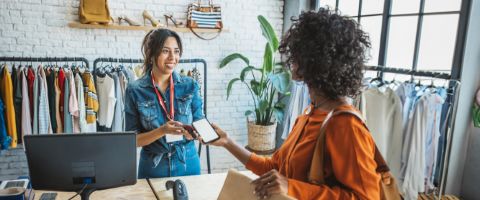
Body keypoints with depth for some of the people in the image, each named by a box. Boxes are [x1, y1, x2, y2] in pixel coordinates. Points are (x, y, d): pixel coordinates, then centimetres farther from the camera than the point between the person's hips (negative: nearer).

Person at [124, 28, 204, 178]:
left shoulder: (190, 85, -4)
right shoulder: (135, 90, -8)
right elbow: (133, 139, -7)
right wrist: (162, 131, -24)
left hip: (187, 164, 2)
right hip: (153, 168, -1)